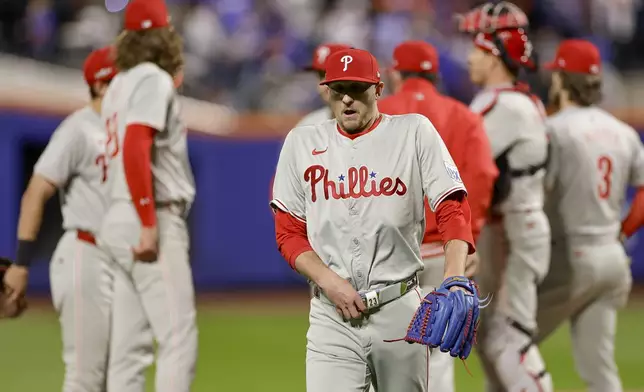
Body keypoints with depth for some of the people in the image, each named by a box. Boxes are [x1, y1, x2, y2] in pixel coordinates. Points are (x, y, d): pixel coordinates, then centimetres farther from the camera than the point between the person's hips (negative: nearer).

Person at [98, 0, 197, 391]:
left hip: (120, 220, 9)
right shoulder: (153, 79, -9)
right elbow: (135, 148, -20)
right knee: (179, 338, -11)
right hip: (153, 219, -9)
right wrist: (149, 224, -23)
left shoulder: (120, 84, 17)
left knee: (131, 345, 8)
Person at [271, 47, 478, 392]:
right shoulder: (301, 143, 8)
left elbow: (453, 209, -4)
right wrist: (330, 282, -9)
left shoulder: (414, 133, 3)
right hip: (331, 312, 1)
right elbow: (288, 232, 8)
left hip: (400, 310, -1)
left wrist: (454, 278, -21)